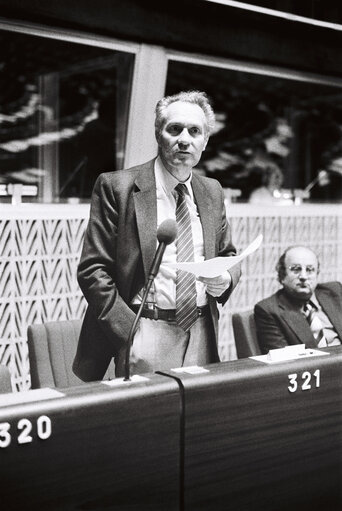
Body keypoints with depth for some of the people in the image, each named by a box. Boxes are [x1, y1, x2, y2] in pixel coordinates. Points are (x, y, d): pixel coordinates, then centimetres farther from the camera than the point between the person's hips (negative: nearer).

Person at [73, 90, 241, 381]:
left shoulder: (212, 192, 10)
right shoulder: (117, 187, -6)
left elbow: (228, 255, 21)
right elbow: (92, 269, -9)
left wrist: (226, 278, -3)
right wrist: (129, 332, -17)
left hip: (201, 335, 5)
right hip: (147, 336, -4)